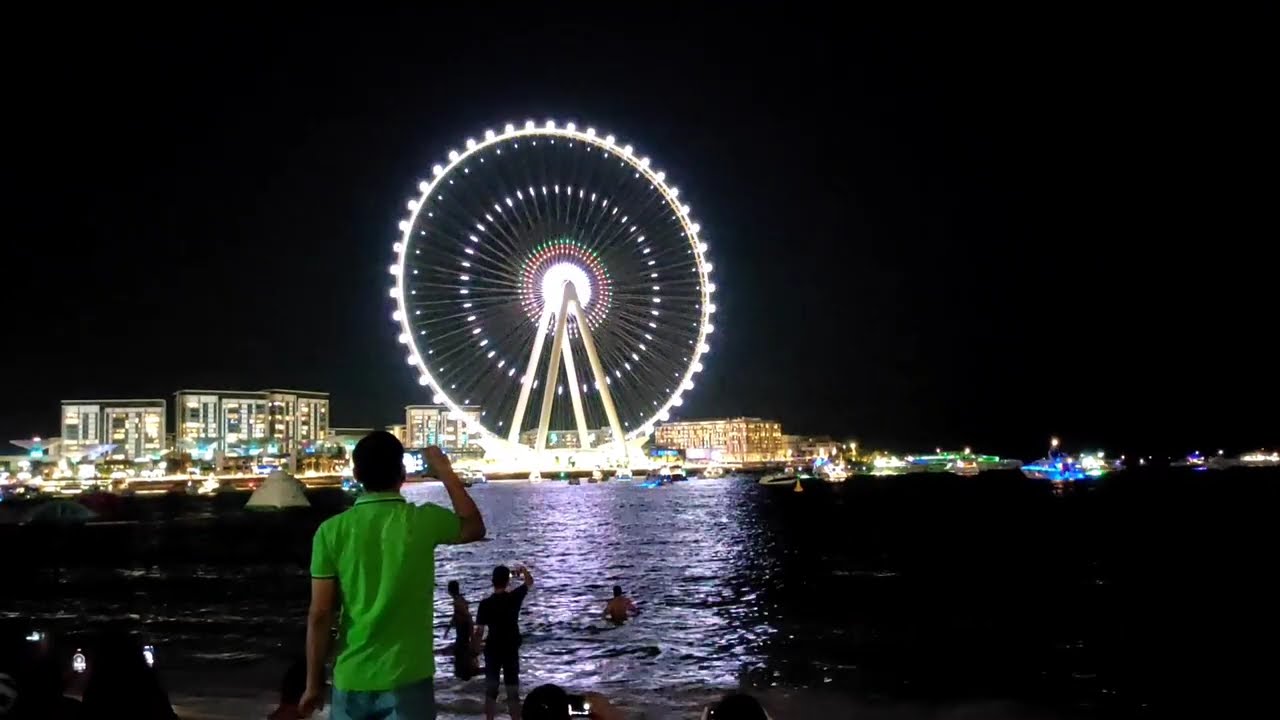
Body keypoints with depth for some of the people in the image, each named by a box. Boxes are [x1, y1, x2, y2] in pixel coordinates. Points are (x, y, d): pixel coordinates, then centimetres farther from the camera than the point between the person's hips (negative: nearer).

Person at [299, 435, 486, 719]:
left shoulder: (332, 531, -5)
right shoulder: (424, 521, -6)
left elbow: (319, 616, -4)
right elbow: (475, 527, 15)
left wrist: (314, 684, 5)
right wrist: (445, 471, 20)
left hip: (351, 679, 2)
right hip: (407, 678, -2)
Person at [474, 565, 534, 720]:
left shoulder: (485, 604, -11)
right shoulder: (515, 598, -7)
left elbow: (479, 632, -10)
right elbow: (530, 582, 13)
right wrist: (524, 570, 32)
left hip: (492, 651, 0)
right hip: (511, 651, 0)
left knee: (491, 691, 10)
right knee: (513, 692, 5)